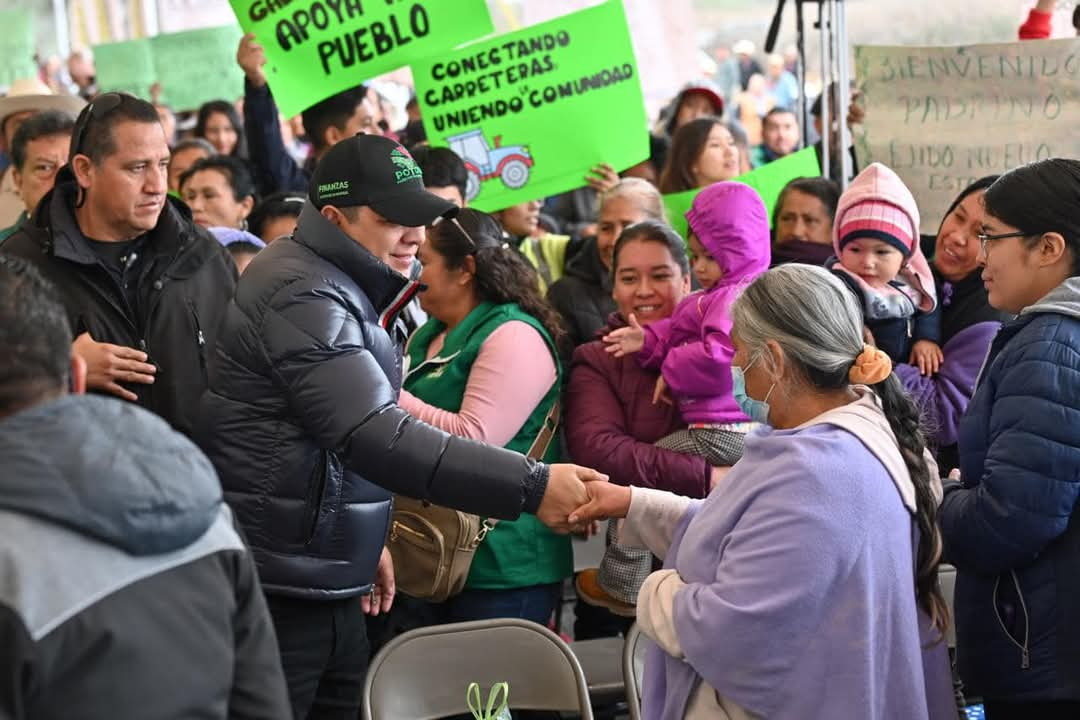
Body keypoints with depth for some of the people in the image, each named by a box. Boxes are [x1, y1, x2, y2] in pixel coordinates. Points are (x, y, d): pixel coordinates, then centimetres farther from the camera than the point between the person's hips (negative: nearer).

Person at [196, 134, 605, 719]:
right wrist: (531, 486, -33)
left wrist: (365, 537, 18)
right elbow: (379, 438, -30)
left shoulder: (338, 287, 14)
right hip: (277, 595, -10)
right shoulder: (304, 297, -20)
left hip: (328, 583, 10)